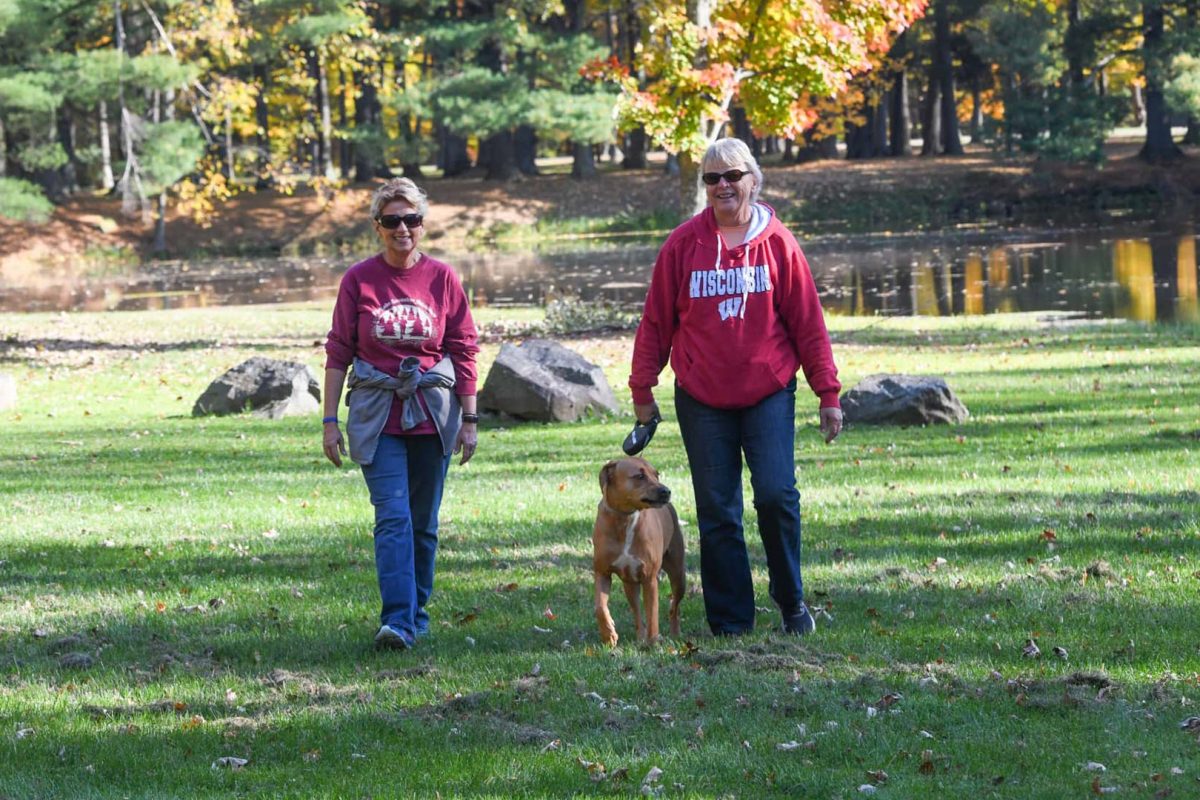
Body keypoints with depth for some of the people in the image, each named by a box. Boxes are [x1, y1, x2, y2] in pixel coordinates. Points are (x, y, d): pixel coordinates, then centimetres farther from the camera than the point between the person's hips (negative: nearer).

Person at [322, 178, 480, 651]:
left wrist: (469, 420, 3)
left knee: (424, 521, 8)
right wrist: (330, 420, -1)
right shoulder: (358, 281, 0)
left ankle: (417, 611, 21)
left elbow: (464, 352, 6)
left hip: (433, 415, 2)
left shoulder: (442, 279, 2)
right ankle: (397, 620, -20)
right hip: (377, 416, -2)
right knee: (393, 517, -14)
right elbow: (338, 353, 3)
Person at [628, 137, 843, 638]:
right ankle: (730, 623, 11)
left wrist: (828, 393, 1)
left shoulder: (776, 243, 0)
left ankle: (792, 602, 8)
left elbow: (808, 322, 3)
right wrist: (642, 391, 5)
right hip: (702, 401, 1)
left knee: (776, 495, -13)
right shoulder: (684, 244, 1)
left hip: (769, 394, -1)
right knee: (716, 513, 3)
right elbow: (656, 322, 6)